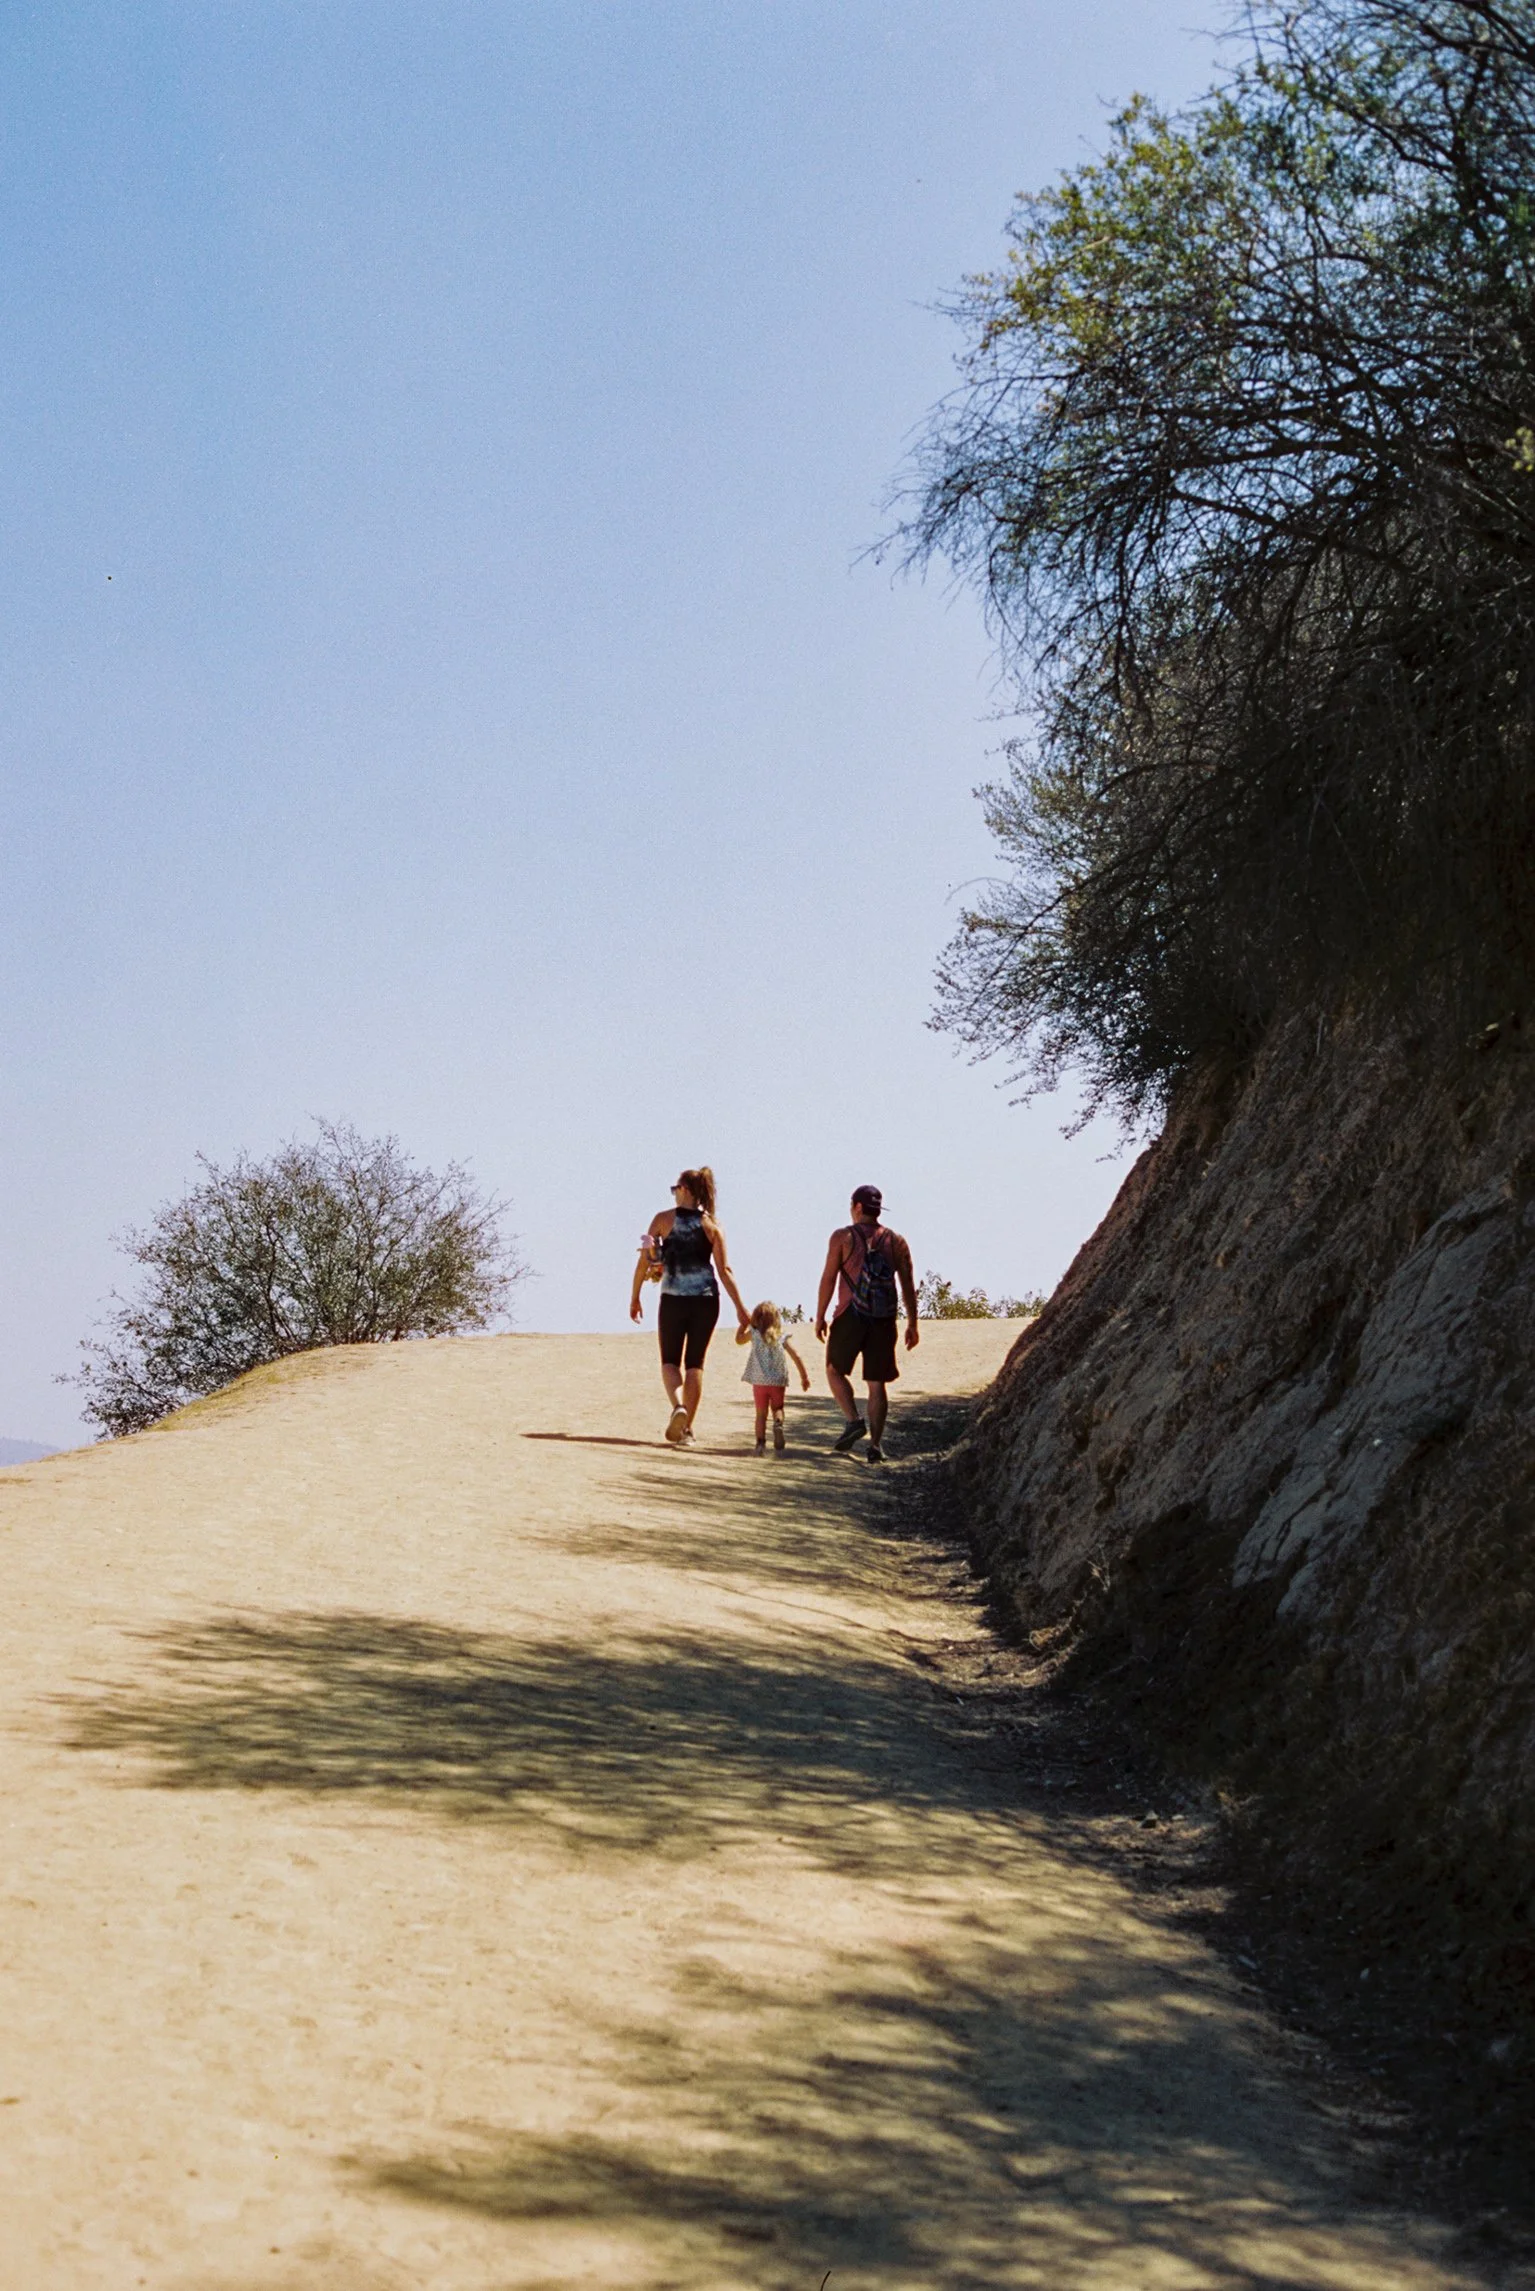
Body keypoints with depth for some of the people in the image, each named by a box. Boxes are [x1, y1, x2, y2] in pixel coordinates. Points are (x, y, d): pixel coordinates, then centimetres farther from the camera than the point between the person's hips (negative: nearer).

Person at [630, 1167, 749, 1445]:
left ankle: (678, 1406, -18)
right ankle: (686, 1429, 9)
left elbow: (644, 1261, -2)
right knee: (695, 1363, 10)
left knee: (670, 1360, 11)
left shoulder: (663, 1220, -1)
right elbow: (724, 1270, -2)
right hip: (706, 1299, 1)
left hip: (673, 1298, -1)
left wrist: (634, 1298, 8)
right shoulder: (711, 1225, 2)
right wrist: (740, 1308, 2)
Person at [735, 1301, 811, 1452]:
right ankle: (778, 1423, -16)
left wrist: (744, 1323, 28)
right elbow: (796, 1357, -1)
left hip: (759, 1381, 0)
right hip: (778, 1382, 0)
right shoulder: (782, 1337, 2)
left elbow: (739, 1339, 21)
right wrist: (804, 1376, 5)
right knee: (777, 1408, 16)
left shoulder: (754, 1334, 1)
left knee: (761, 1413, 9)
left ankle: (761, 1442, -1)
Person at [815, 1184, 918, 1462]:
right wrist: (912, 1324, 14)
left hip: (850, 1315, -3)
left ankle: (853, 1420, -2)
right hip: (884, 1321, 3)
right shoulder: (896, 1241, 8)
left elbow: (828, 1278, -4)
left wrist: (820, 1316, 2)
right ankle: (876, 1444, 2)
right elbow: (908, 1287, 8)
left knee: (834, 1370, 16)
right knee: (877, 1382, 6)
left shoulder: (843, 1237, -1)